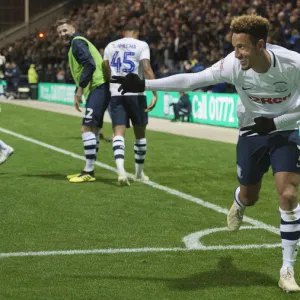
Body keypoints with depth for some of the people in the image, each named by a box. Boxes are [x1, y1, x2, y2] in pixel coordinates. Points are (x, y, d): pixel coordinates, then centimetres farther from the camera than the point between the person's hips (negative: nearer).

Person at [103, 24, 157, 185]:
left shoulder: (110, 46, 13)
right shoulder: (141, 45, 1)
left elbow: (106, 72, 10)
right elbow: (147, 69, -12)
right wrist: (155, 94, -15)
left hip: (116, 94, 2)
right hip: (135, 93, -2)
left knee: (119, 133, -6)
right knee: (140, 133, 14)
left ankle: (121, 169, -28)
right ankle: (139, 173, 23)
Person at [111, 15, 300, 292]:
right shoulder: (233, 65, -24)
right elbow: (190, 80, -19)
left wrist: (276, 122, -26)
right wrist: (144, 85, -22)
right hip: (251, 134, 2)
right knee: (248, 197, 14)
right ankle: (238, 205, 57)